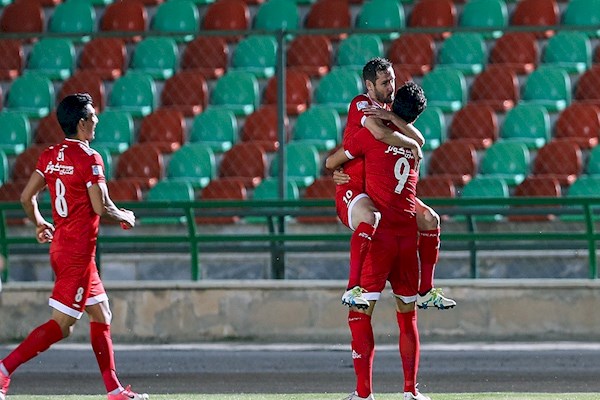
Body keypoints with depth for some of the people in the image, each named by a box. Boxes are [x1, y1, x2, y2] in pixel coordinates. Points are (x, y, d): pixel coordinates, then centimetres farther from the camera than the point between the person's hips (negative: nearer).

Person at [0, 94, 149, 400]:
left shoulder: (50, 156, 7)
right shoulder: (89, 159, -15)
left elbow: (26, 196, 8)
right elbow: (101, 207, -18)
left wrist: (39, 224, 26)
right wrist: (124, 217, 2)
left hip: (59, 245, 9)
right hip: (79, 251, -9)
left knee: (101, 315, 16)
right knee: (61, 325, -7)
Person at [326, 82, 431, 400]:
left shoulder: (371, 135, -2)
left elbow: (331, 163, 7)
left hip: (379, 233, -5)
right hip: (408, 235, 5)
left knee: (360, 314, -4)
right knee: (407, 315, 15)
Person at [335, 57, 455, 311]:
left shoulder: (391, 108, 15)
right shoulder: (360, 104, -9)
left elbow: (419, 139, -2)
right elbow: (380, 133, -29)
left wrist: (390, 117, -16)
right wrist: (413, 146, -14)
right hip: (353, 187, -8)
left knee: (430, 219, 2)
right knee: (370, 218, -39)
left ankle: (426, 292, 8)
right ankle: (353, 289, -38)